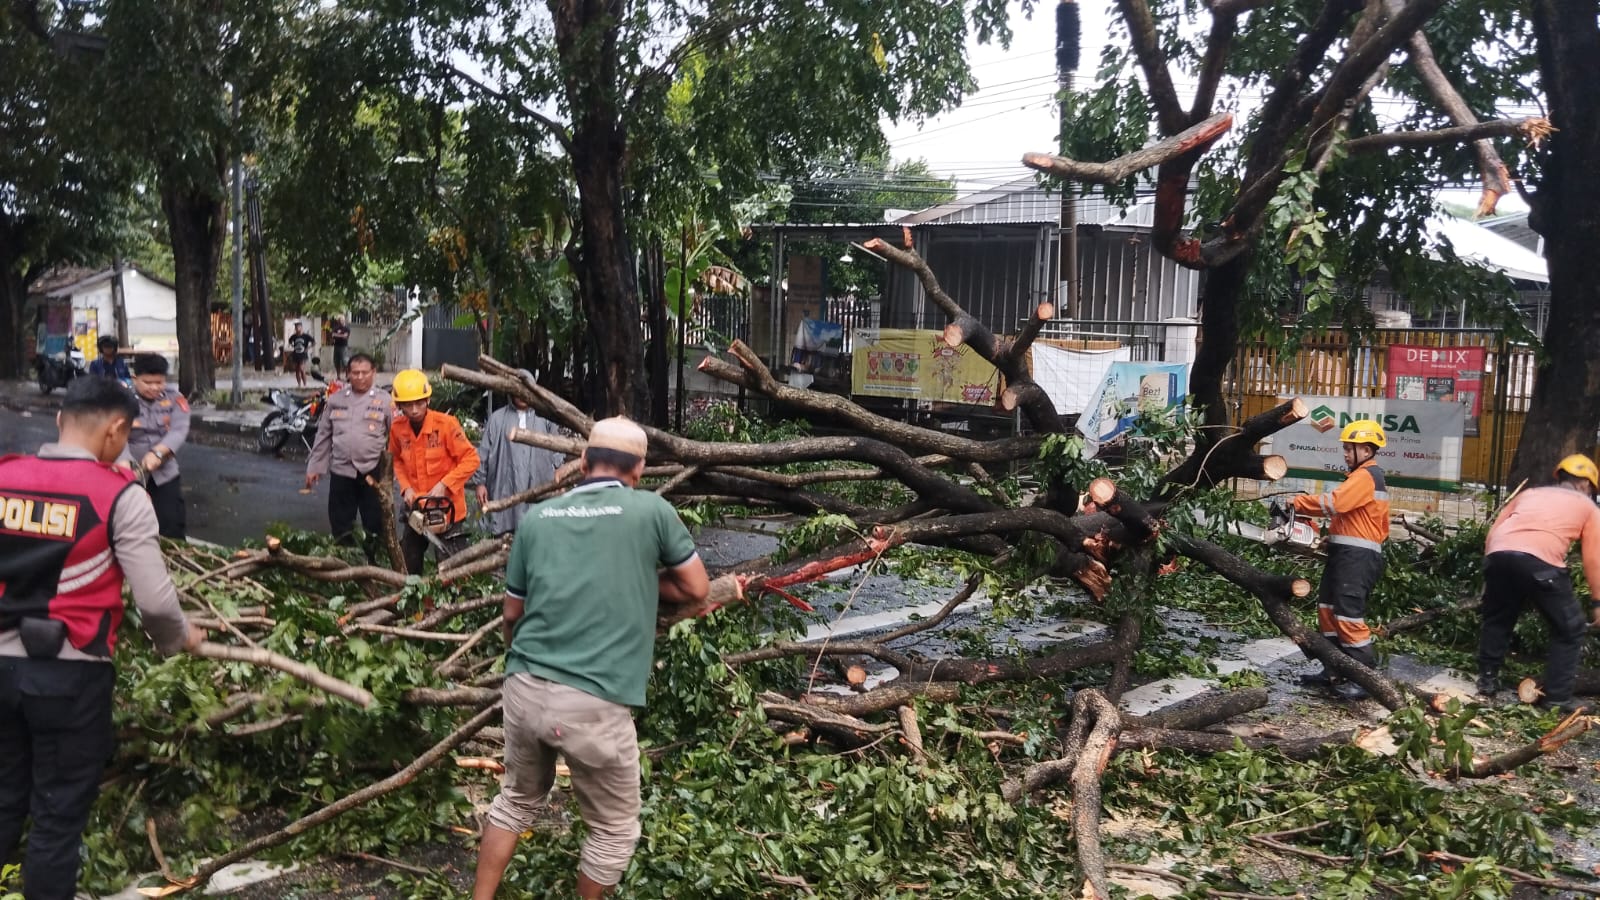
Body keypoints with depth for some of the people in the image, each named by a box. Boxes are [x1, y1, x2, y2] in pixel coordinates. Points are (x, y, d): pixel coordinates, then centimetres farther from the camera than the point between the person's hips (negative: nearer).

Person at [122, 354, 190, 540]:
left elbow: (179, 430, -14)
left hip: (164, 474, 1)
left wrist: (158, 452, -32)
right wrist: (125, 464, -40)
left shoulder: (174, 397, -1)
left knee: (173, 528, -1)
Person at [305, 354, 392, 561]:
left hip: (373, 472, -3)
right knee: (340, 524, 9)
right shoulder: (335, 399, 8)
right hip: (341, 471, 3)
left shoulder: (385, 400, -1)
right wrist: (314, 466, 10)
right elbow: (323, 436, 12)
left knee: (374, 525, 4)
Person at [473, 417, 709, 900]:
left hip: (523, 689, 5)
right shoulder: (652, 510, -2)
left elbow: (512, 613, 16)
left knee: (516, 800, 29)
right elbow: (697, 590, 9)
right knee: (615, 829, 18)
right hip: (593, 705, -5)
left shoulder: (537, 516, 8)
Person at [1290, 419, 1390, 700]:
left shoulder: (1367, 475, -12)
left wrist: (1296, 503, -19)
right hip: (1347, 555, 11)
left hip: (1357, 558, -11)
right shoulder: (1367, 477, 21)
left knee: (1349, 616, -9)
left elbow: (1334, 502, -25)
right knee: (1328, 610, 13)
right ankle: (1334, 671, 19)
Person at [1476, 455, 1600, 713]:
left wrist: (1490, 575, 32)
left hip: (1498, 554, 4)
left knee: (1496, 620, 26)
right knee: (1569, 630, 14)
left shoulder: (1530, 493, 32)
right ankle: (1557, 697, 12)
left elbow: (1493, 532, 25)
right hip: (1540, 562, -4)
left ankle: (1487, 679, 28)